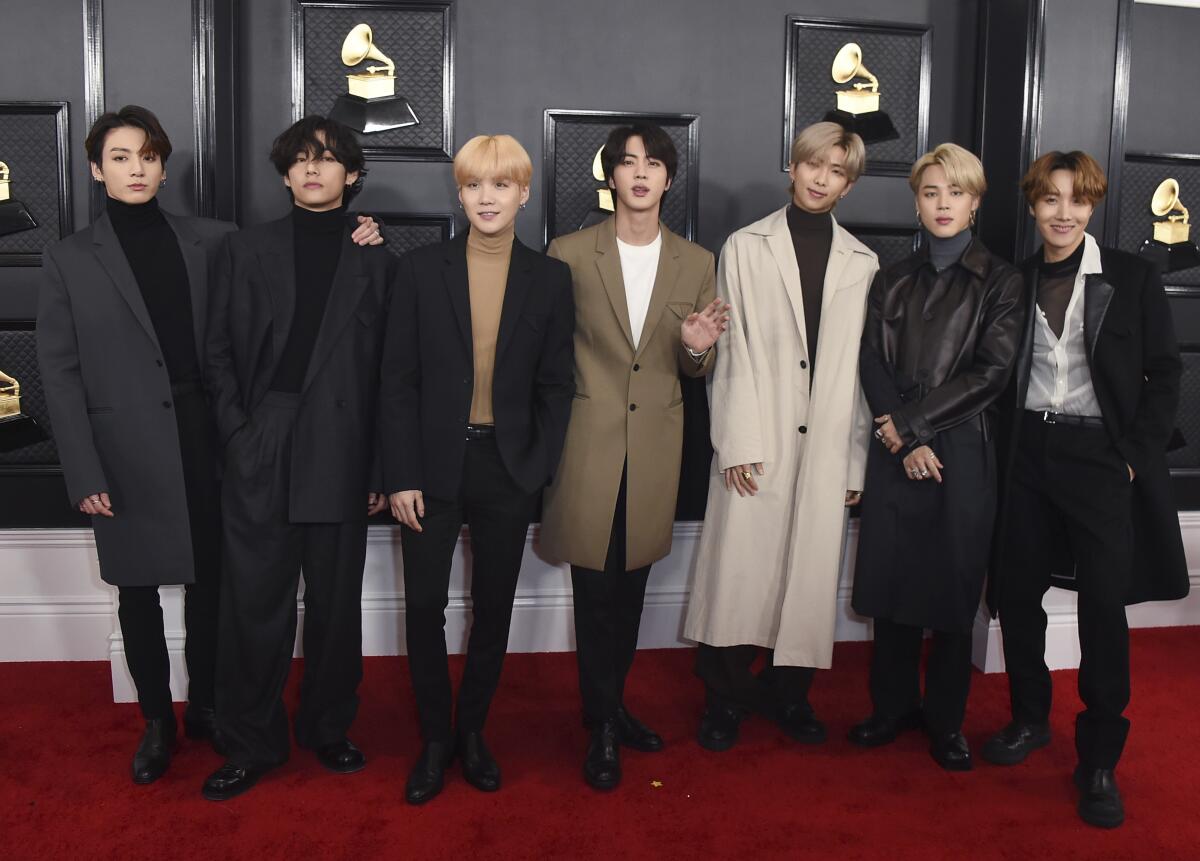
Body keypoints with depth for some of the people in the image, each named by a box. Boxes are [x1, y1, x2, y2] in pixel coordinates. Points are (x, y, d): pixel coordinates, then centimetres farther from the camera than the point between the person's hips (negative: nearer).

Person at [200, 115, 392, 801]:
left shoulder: (377, 264, 6)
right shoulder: (248, 251, 9)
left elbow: (388, 374, 3)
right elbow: (220, 351, 8)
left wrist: (380, 468, -1)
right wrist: (238, 433, -4)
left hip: (341, 459, 0)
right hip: (261, 458, 0)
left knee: (336, 603, 9)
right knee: (255, 605, 2)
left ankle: (328, 730, 27)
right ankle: (253, 745, 16)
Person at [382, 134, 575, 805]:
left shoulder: (549, 279, 2)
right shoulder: (423, 270, -1)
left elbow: (555, 386, 3)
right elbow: (400, 379, -2)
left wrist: (539, 470, -5)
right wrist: (402, 476, -7)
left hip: (508, 468, 1)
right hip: (434, 466, -1)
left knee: (494, 607, 11)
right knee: (425, 605, 3)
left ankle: (473, 731, 30)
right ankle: (436, 739, 22)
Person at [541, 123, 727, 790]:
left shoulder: (696, 263, 6)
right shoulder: (570, 253, -2)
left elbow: (698, 372, 8)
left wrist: (698, 348, -11)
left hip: (655, 447, 3)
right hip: (588, 443, -3)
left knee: (632, 584, 13)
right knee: (596, 586, 1)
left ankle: (612, 705, 30)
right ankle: (604, 728, 14)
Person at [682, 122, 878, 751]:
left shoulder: (863, 264, 11)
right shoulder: (746, 248, 5)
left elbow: (863, 367, 9)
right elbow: (735, 351, -1)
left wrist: (857, 459, 5)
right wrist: (738, 441, -9)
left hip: (826, 443, 2)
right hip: (759, 440, -2)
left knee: (811, 569, 5)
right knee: (739, 565, -2)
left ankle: (788, 692, 21)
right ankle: (726, 695, 13)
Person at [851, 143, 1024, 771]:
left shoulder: (999, 281, 2)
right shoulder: (893, 281, 11)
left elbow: (992, 371, -6)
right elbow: (872, 364, 3)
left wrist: (913, 422, -9)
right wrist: (906, 441, -10)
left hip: (963, 452, -2)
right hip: (896, 453, 3)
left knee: (953, 585, 3)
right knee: (892, 580, 6)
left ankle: (945, 719, 17)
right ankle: (892, 705, 22)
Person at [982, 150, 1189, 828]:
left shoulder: (1132, 278, -1)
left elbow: (1165, 373, 0)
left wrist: (1137, 456, -7)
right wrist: (1006, 447, 2)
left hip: (1102, 455, -3)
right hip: (1029, 454, 3)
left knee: (1105, 605, -4)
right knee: (1016, 591, 8)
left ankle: (1100, 760, 9)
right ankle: (1030, 718, 29)